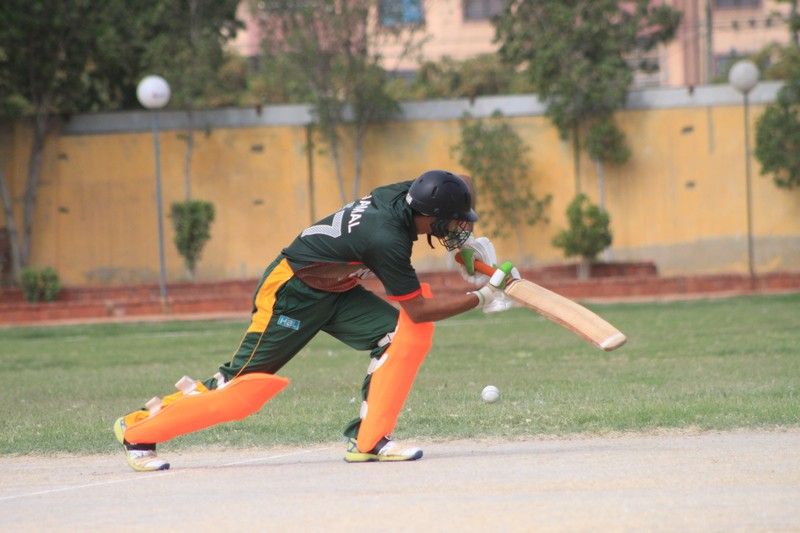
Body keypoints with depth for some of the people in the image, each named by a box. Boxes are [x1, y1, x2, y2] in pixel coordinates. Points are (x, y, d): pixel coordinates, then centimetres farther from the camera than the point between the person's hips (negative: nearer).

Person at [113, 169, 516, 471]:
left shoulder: (407, 194, -9)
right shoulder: (387, 240, -32)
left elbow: (460, 185, 13)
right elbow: (419, 309, -25)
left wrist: (463, 238, 3)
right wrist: (480, 298, -20)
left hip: (336, 291, 9)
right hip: (290, 294, -9)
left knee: (407, 335, -10)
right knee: (246, 385, -8)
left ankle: (367, 440, -9)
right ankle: (138, 429, 8)